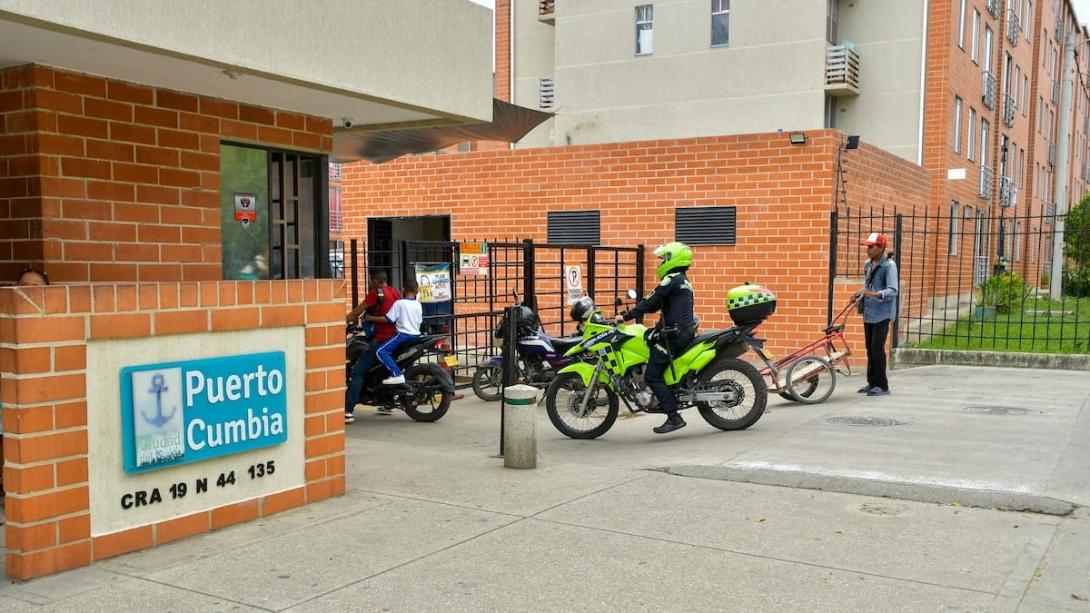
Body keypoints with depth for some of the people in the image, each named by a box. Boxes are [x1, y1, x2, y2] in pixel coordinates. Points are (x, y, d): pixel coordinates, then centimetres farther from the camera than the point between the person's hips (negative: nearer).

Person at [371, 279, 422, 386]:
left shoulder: (399, 303, -10)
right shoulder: (418, 305, 10)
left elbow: (388, 318, -15)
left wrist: (372, 318, -5)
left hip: (403, 334, -8)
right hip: (415, 335, 8)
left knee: (381, 352, -13)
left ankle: (396, 375, -25)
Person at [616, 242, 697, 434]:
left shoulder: (672, 279, -11)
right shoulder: (683, 280, 20)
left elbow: (651, 302, -15)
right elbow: (657, 304, 21)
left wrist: (626, 316, -11)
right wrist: (634, 309, 18)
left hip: (673, 334, -10)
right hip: (686, 330, 10)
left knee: (652, 376, -9)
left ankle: (674, 417, -14)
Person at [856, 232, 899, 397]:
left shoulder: (889, 265, -11)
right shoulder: (868, 264, 12)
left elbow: (893, 291, -18)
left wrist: (874, 294, -30)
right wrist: (860, 294, 8)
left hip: (882, 314, -8)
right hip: (868, 313, 8)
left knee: (877, 348, -9)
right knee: (870, 348, 11)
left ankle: (882, 385, -2)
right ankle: (872, 383, 20)